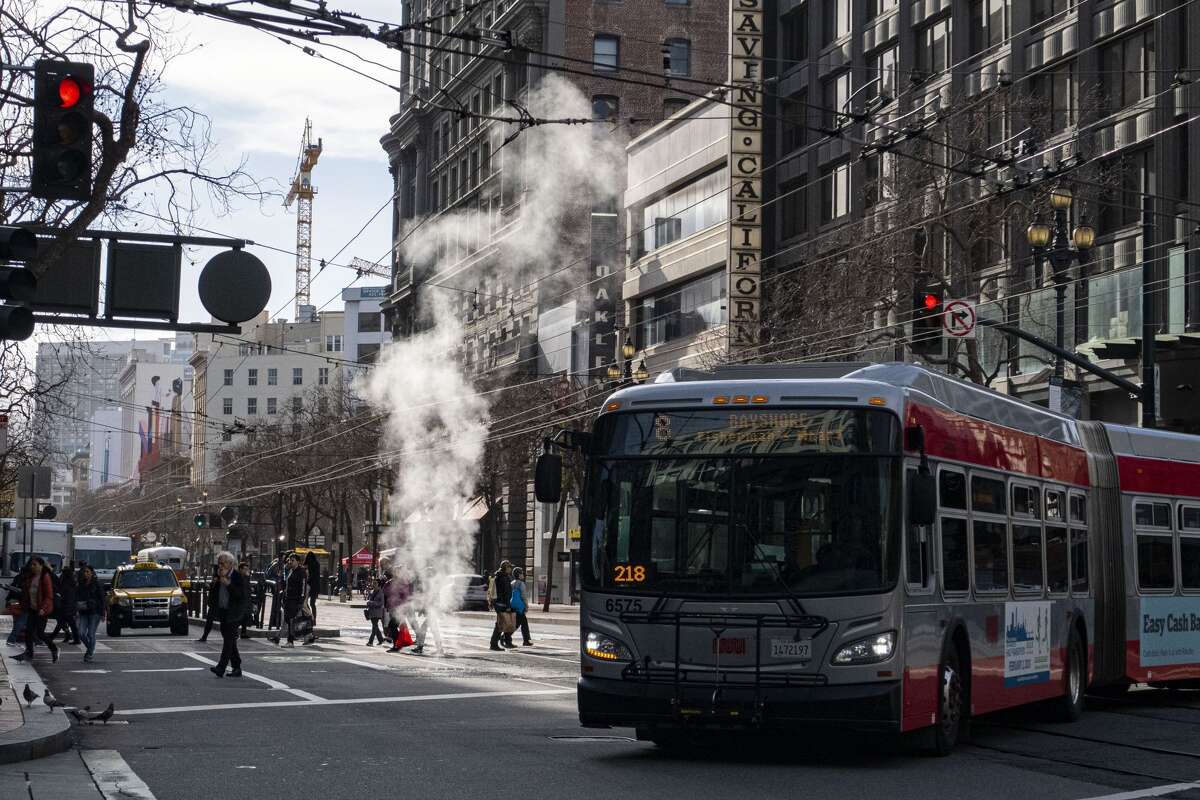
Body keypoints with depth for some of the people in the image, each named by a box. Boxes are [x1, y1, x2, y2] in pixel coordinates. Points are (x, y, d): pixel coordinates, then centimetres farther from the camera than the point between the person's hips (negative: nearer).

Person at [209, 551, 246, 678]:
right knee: (230, 642, 9)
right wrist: (214, 584, -5)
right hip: (223, 613, 7)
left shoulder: (237, 577, -7)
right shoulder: (218, 577, 12)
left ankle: (221, 667, -20)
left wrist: (228, 584, -21)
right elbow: (212, 595, 14)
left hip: (233, 613, -7)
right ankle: (236, 668, 15)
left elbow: (241, 594, -16)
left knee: (229, 640, -14)